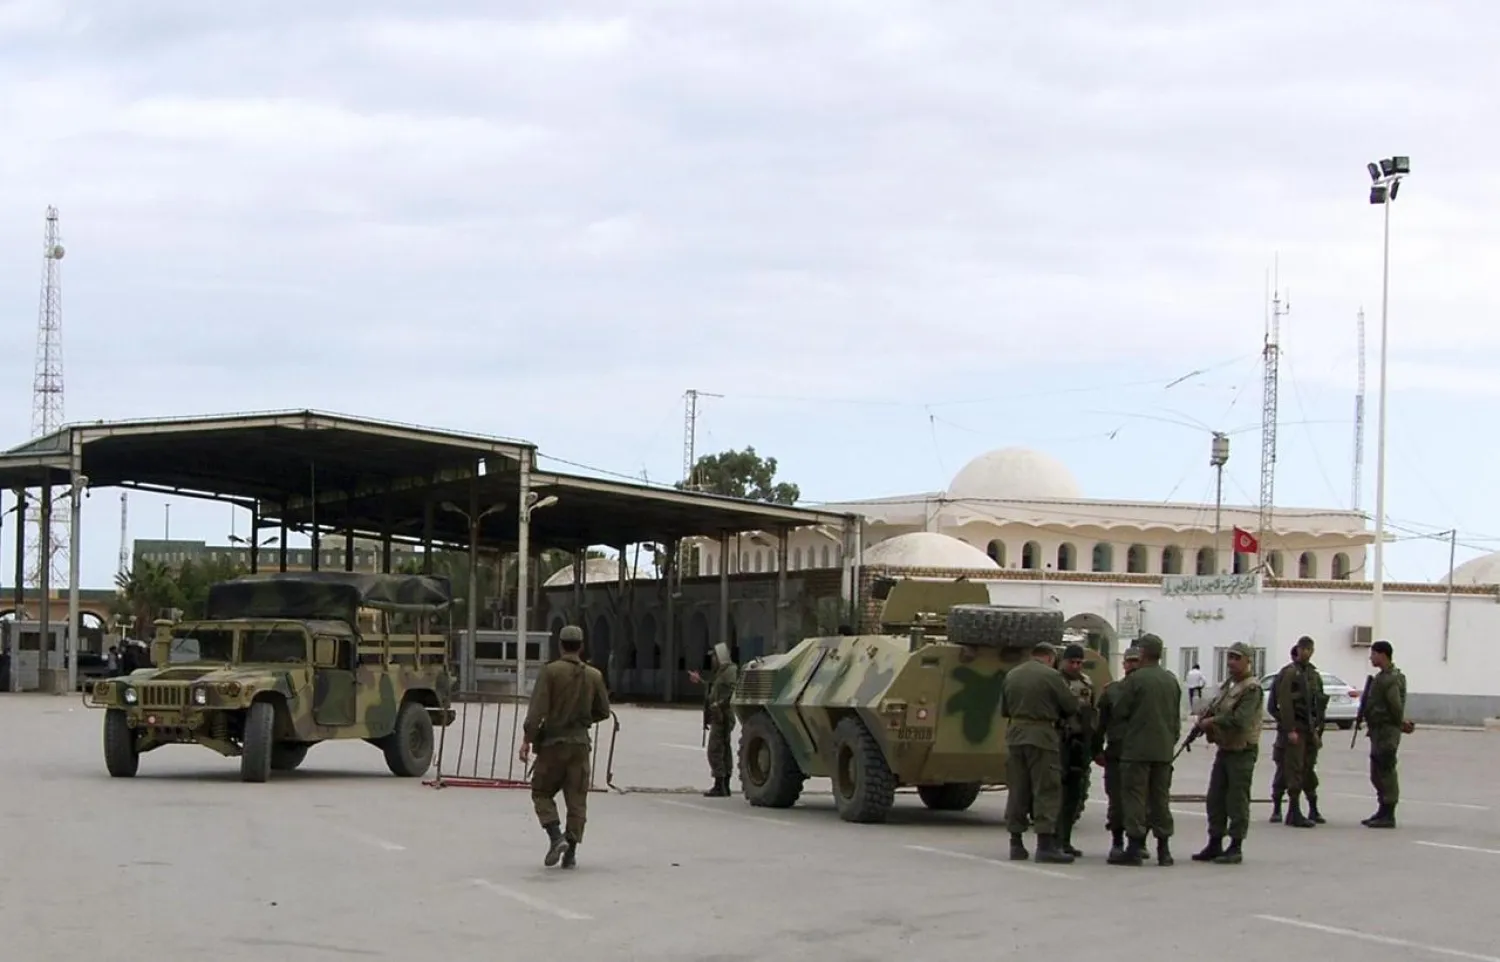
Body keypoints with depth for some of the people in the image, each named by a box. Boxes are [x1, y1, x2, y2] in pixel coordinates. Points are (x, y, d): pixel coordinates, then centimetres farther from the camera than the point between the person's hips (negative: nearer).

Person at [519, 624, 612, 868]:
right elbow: (603, 711, 11)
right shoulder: (594, 676, 3)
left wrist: (527, 739, -13)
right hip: (580, 743, 3)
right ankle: (571, 852, 3)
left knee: (542, 792, 10)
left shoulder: (550, 671, -7)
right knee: (577, 799, 6)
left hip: (552, 741, -3)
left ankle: (555, 837, -10)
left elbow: (537, 708, -14)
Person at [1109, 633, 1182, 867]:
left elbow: (1119, 711, -7)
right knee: (1160, 798, 11)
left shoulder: (1134, 680, -13)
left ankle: (1134, 847, -5)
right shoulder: (1172, 681, 8)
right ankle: (1163, 849, 12)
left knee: (1135, 797, -2)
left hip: (1137, 749, -6)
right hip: (1164, 749, 6)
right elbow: (1177, 718, 15)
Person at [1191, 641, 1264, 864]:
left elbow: (1239, 719, -25)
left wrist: (1212, 721, -16)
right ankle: (1215, 844, 18)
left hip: (1242, 752, -9)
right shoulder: (1228, 686, 15)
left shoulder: (1252, 689, -14)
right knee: (1215, 799, 11)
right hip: (1224, 749, 9)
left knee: (1237, 801, -4)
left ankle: (1235, 848, 2)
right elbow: (1215, 705, 19)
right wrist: (1204, 715, -4)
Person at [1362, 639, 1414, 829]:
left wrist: (1401, 723, -6)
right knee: (1377, 775, 15)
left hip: (1387, 732, -10)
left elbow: (1396, 707, -20)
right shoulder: (1382, 677, 15)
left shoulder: (1391, 679, -17)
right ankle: (1383, 812, 23)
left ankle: (1388, 816, -3)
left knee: (1386, 773, -6)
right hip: (1379, 731, 10)